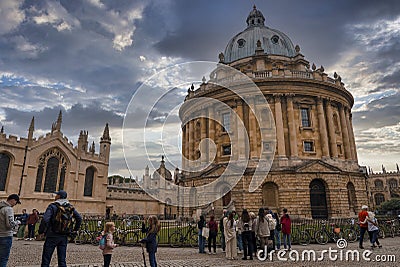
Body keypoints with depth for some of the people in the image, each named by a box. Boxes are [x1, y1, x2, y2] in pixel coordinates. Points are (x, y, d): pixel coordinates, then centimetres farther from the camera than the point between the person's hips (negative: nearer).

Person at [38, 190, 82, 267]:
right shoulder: (70, 207, 7)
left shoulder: (53, 206, -9)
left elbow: (45, 219, -21)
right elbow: (79, 218, 6)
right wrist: (74, 230, 12)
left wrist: (41, 231, -8)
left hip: (52, 235, -5)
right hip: (64, 236, 5)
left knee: (46, 259, 5)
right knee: (62, 260, 10)